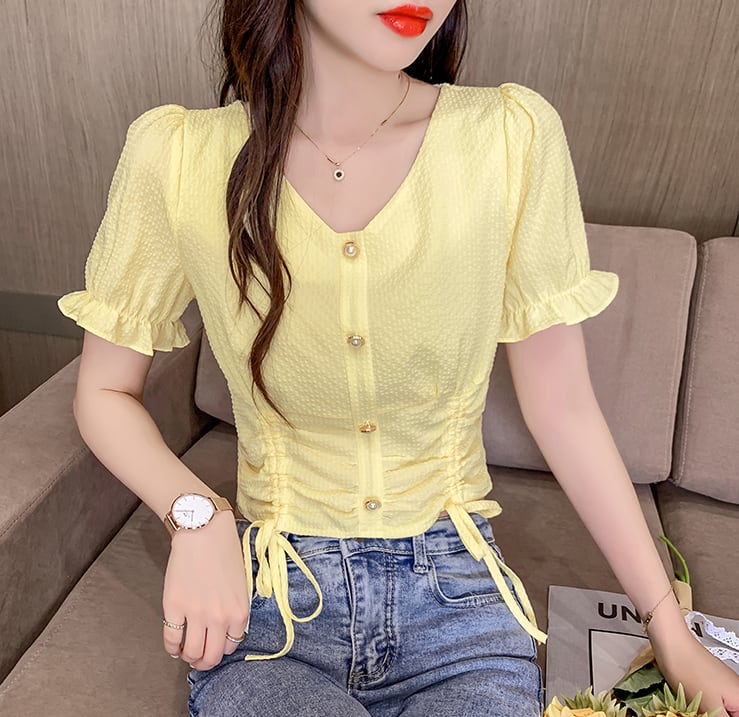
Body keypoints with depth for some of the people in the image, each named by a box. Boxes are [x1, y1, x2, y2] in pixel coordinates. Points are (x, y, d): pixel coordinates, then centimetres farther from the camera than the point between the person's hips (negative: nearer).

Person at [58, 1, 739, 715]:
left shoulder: (513, 137, -11)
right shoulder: (177, 155, -11)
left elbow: (562, 406, -4)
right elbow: (104, 393, 2)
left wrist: (672, 634, 2)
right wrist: (197, 517, -16)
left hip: (457, 597, 2)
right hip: (270, 600, 0)